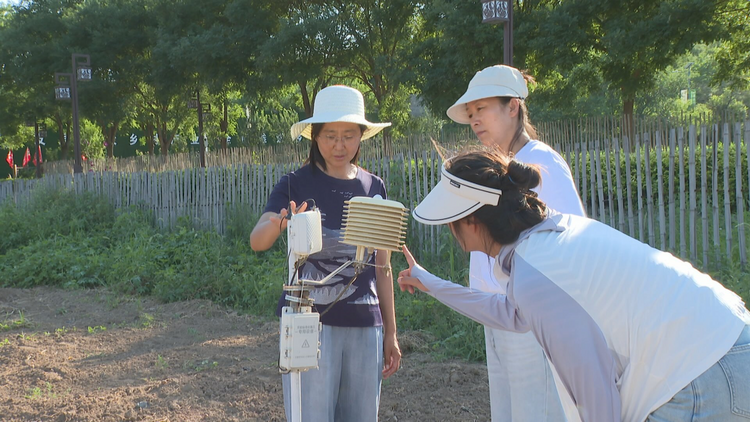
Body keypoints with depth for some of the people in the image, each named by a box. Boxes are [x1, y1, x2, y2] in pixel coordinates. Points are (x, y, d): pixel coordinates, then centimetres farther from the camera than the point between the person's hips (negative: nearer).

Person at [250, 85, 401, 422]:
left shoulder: (374, 188, 9)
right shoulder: (296, 185, -2)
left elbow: (381, 266, 13)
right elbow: (257, 241, -18)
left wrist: (390, 332, 11)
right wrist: (278, 224, -40)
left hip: (365, 325, 4)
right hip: (310, 322, -3)